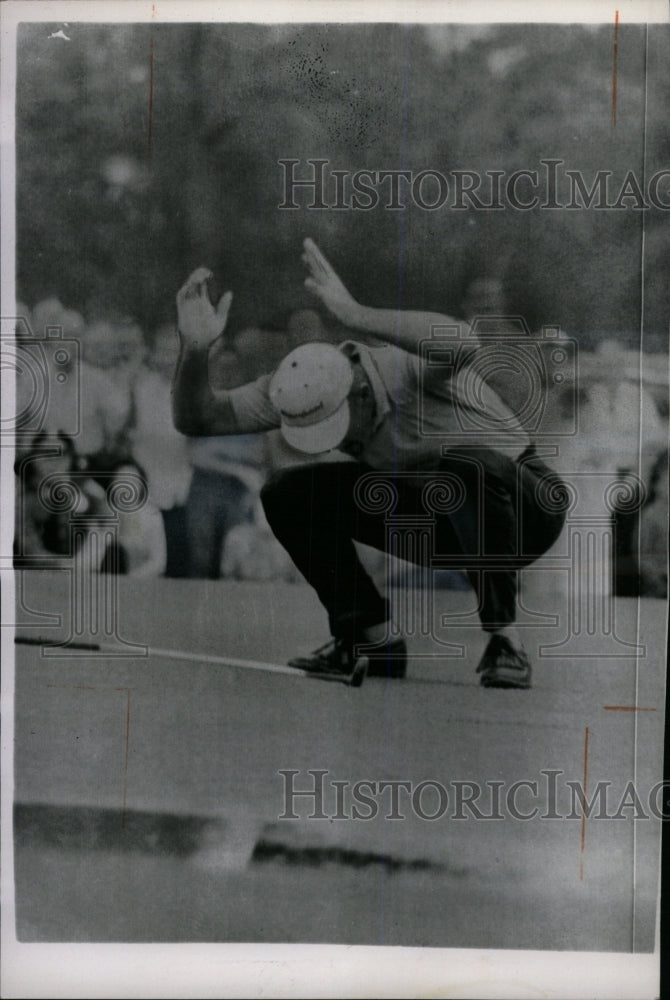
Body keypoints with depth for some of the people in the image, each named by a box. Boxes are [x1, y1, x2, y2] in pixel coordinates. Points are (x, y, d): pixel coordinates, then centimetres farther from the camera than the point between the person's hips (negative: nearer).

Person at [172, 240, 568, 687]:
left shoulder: (410, 367, -32)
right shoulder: (304, 388, -14)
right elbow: (195, 418, -18)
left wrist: (355, 313, -61)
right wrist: (195, 348, -36)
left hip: (528, 505, -6)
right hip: (441, 516, 6)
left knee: (466, 469, -43)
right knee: (288, 495, -10)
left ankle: (505, 642, -23)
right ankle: (369, 639, 1)